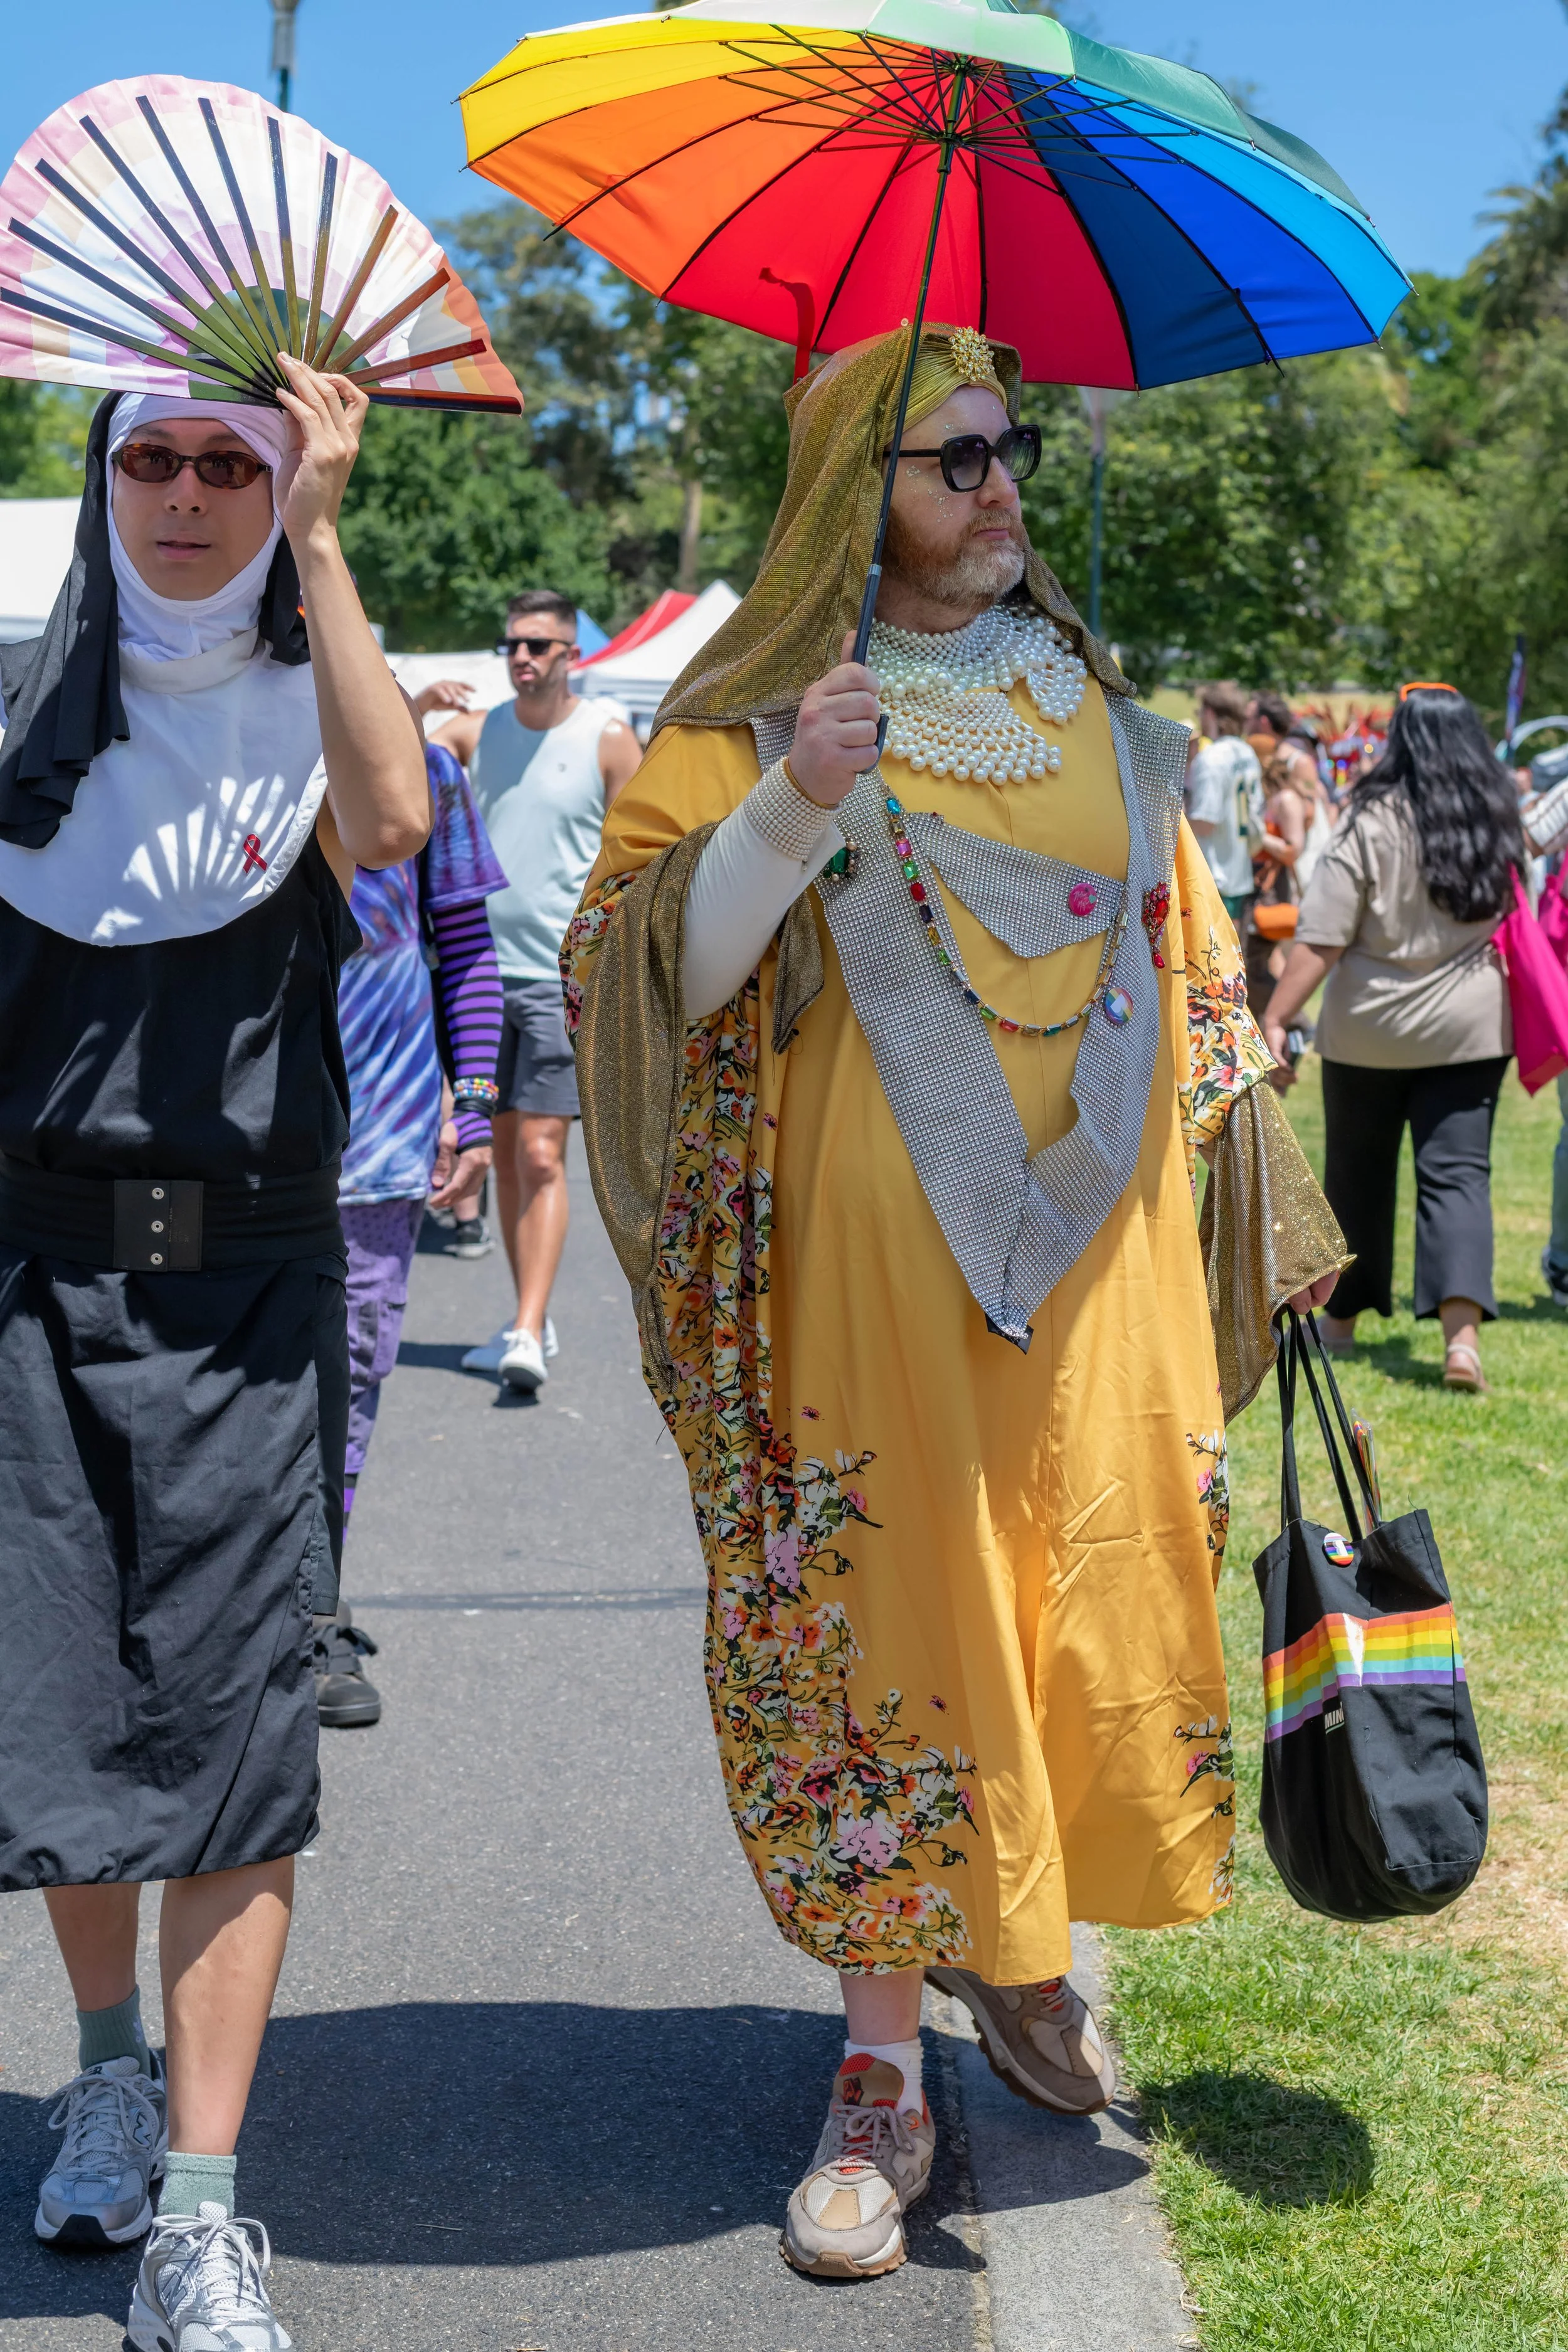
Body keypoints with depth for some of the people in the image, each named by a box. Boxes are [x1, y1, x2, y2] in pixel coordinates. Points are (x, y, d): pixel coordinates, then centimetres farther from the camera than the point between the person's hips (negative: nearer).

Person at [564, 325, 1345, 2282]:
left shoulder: (1090, 701, 13)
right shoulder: (751, 719, 0)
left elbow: (1179, 953, 18)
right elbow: (654, 977, -7)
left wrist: (1252, 1198, 16)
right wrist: (792, 808, -21)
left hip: (1094, 1240, 4)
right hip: (874, 1253, -4)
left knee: (1102, 1600, 7)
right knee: (885, 1617, -2)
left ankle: (1023, 1945, 32)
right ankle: (885, 2069, 11)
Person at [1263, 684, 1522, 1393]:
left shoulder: (1374, 824, -11)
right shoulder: (1500, 824, 3)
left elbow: (1320, 940, -15)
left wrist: (1274, 1021, -13)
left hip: (1370, 1033, -2)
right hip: (1471, 1029, 2)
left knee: (1358, 1174, 13)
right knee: (1458, 1173, -2)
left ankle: (1343, 1315, 27)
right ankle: (1462, 1329, -19)